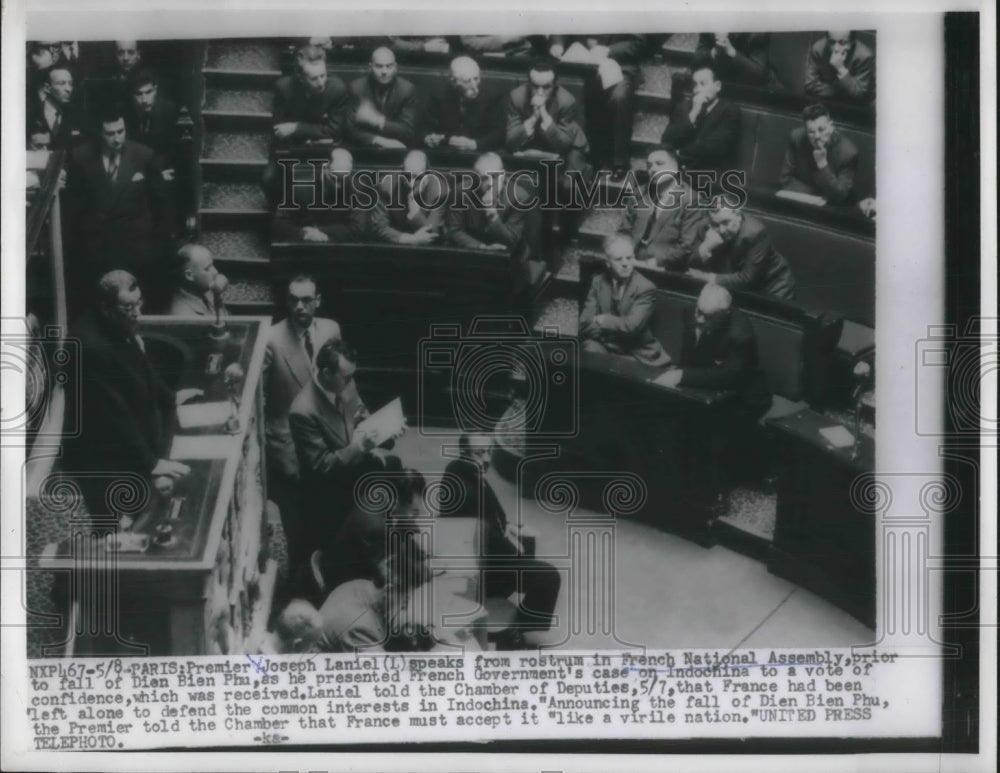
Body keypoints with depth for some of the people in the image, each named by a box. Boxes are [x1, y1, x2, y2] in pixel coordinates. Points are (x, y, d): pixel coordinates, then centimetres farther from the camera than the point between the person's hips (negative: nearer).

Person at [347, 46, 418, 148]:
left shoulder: (407, 89, -4)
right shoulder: (356, 87, -4)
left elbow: (408, 132, -9)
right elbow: (352, 129, -7)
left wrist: (378, 121, -23)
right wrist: (379, 140, -23)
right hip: (364, 148, 0)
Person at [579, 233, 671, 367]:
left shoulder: (645, 288, -9)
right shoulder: (598, 282, 4)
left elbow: (631, 325, -21)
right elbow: (585, 325, -4)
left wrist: (602, 320, -9)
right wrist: (618, 327, -14)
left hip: (636, 354, -2)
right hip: (605, 348, 2)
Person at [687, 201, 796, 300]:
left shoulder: (756, 233, -28)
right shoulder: (712, 231, -12)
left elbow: (747, 278, -29)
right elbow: (693, 267, -14)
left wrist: (709, 278, -26)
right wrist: (706, 246, -33)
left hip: (772, 292, -5)